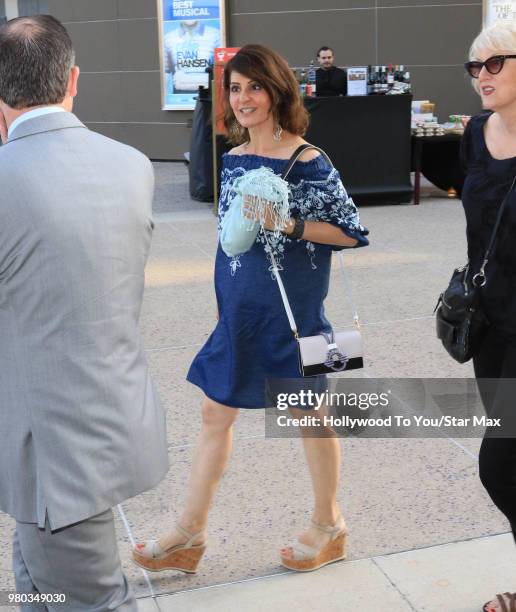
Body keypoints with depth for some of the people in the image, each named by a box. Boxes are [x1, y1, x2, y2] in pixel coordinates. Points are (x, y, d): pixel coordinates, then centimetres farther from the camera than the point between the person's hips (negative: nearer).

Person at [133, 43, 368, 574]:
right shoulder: (233, 159, 6)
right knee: (215, 412, 11)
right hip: (239, 308, 7)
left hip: (292, 307, -7)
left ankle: (328, 526, 31)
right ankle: (189, 535, 23)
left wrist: (289, 223, -23)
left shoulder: (307, 163, -14)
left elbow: (351, 232, -12)